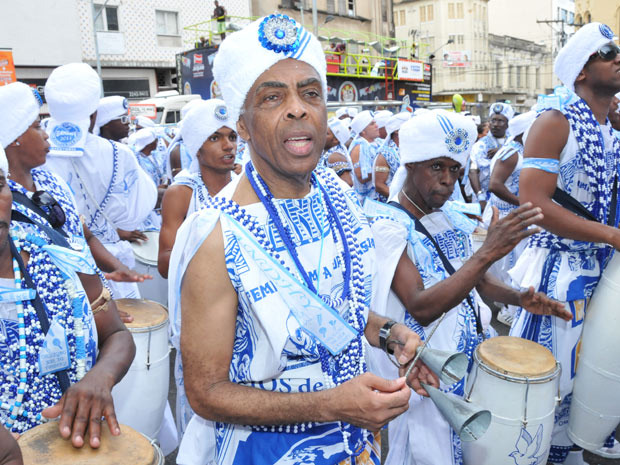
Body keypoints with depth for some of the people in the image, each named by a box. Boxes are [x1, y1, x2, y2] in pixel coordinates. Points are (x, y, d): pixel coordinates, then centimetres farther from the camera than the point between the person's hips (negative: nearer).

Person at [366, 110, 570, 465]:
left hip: (476, 353, 7)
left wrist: (519, 297, -4)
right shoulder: (386, 226, -19)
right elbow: (421, 308, -29)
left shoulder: (450, 218, 3)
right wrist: (489, 252, -35)